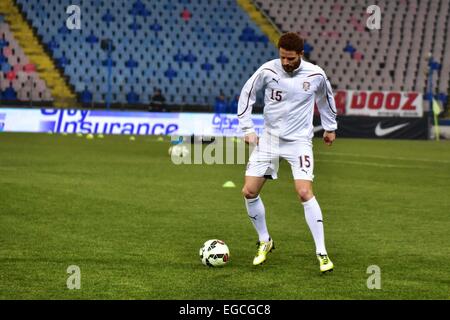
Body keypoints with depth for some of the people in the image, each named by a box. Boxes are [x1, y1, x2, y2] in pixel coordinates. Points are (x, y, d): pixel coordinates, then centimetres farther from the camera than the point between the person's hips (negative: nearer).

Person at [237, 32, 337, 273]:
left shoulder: (315, 75, -8)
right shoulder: (267, 70, -9)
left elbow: (325, 97, 14)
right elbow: (247, 95, 5)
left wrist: (330, 127, 23)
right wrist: (247, 129, 0)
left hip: (299, 140, -2)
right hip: (269, 137, 2)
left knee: (304, 193, -18)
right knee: (249, 192, -3)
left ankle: (321, 253, -11)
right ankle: (264, 242, 20)